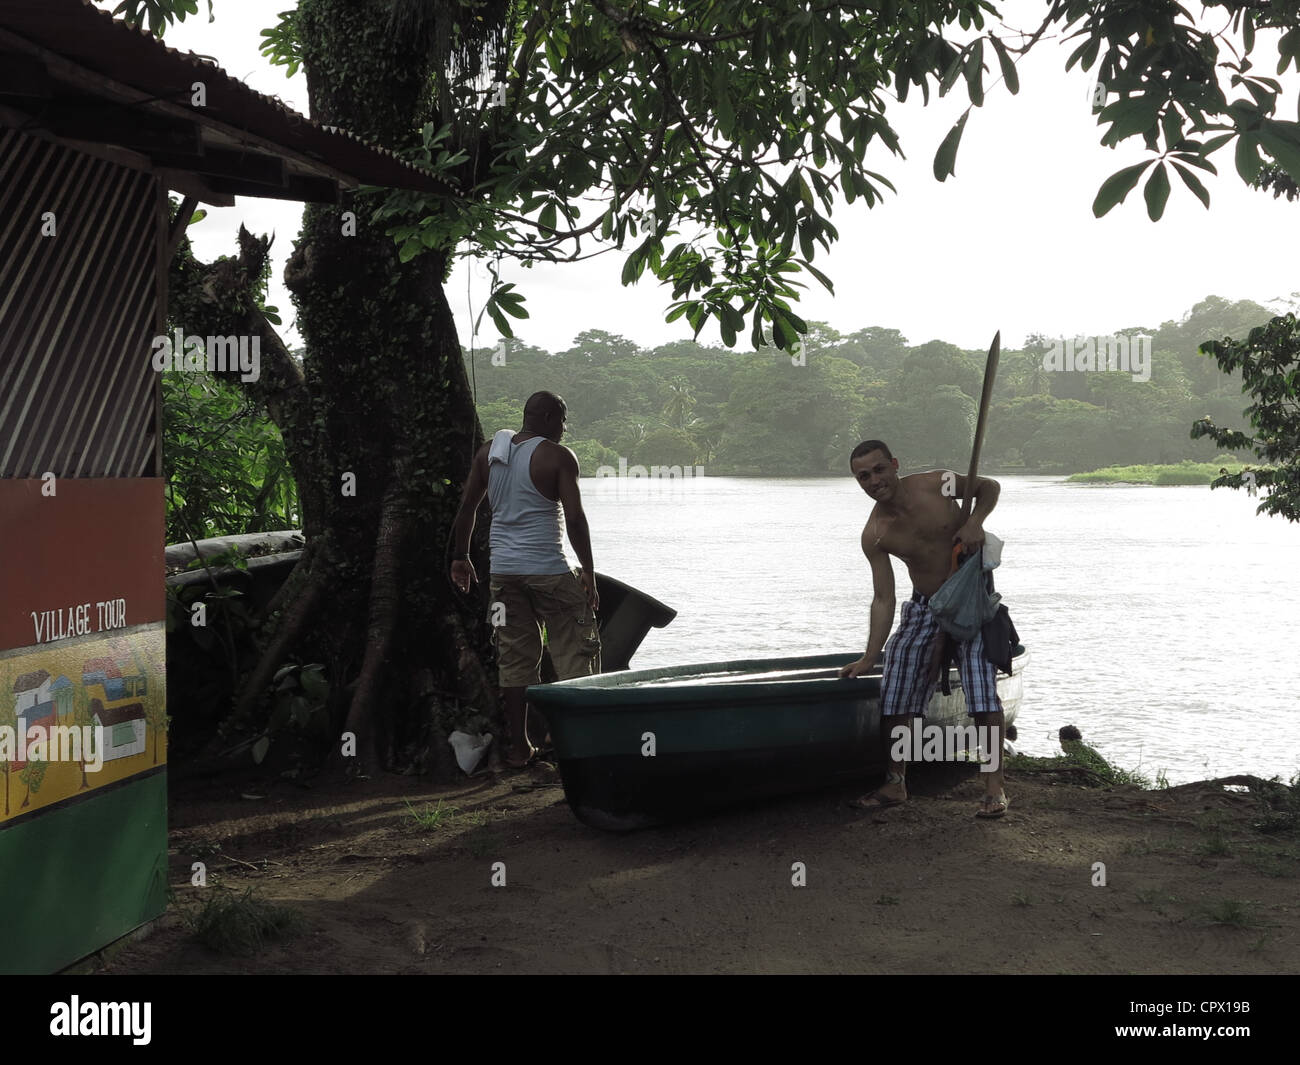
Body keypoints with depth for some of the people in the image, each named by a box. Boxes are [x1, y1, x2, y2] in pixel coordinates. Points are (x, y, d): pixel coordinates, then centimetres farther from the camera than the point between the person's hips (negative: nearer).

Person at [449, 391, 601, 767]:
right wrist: (588, 572, -6)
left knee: (515, 658, 9)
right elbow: (574, 518, -12)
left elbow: (466, 507, 11)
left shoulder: (488, 451, 10)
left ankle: (518, 747, 11)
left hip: (503, 570, 5)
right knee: (576, 651, 6)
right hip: (548, 569, -5)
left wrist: (460, 558, 20)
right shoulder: (558, 456, -7)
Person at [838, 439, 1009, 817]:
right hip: (924, 607, 3)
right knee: (896, 690, -1)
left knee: (982, 689, -13)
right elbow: (883, 599, -10)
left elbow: (989, 487, 1)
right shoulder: (875, 536, -12)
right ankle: (896, 783, 13)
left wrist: (975, 521, -20)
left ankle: (994, 787, -10)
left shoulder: (937, 485, -17)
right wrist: (868, 658, -15)